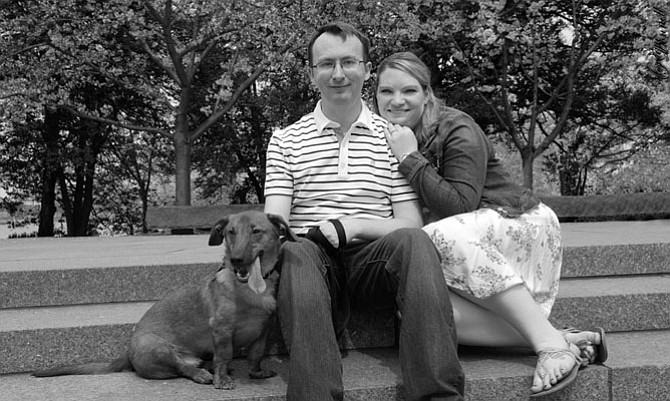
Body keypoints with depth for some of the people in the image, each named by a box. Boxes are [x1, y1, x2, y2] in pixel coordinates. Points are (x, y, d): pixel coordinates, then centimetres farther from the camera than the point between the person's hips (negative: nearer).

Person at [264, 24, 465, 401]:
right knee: (296, 253, -35)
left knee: (412, 241, -32)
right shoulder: (285, 140, 15)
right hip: (315, 260, 0)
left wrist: (353, 225, -14)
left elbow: (411, 224, 6)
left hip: (373, 260, 0)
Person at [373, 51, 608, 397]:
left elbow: (461, 207, -21)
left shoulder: (457, 129, -10)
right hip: (472, 254, 5)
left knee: (442, 237, -36)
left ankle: (548, 340, -32)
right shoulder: (386, 142, 8)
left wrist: (412, 160, -20)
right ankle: (569, 341, -27)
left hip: (517, 223, -5)